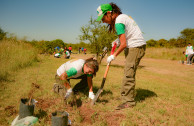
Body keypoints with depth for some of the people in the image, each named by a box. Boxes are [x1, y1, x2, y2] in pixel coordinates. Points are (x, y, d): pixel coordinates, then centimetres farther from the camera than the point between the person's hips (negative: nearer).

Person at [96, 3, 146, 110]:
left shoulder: (118, 22, -18)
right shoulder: (122, 16, 12)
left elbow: (124, 44, -21)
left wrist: (114, 56, -10)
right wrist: (118, 40, 10)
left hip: (136, 47, -10)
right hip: (133, 46, 10)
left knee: (129, 73, -10)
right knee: (129, 73, 12)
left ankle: (128, 101, -4)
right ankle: (127, 95, 23)